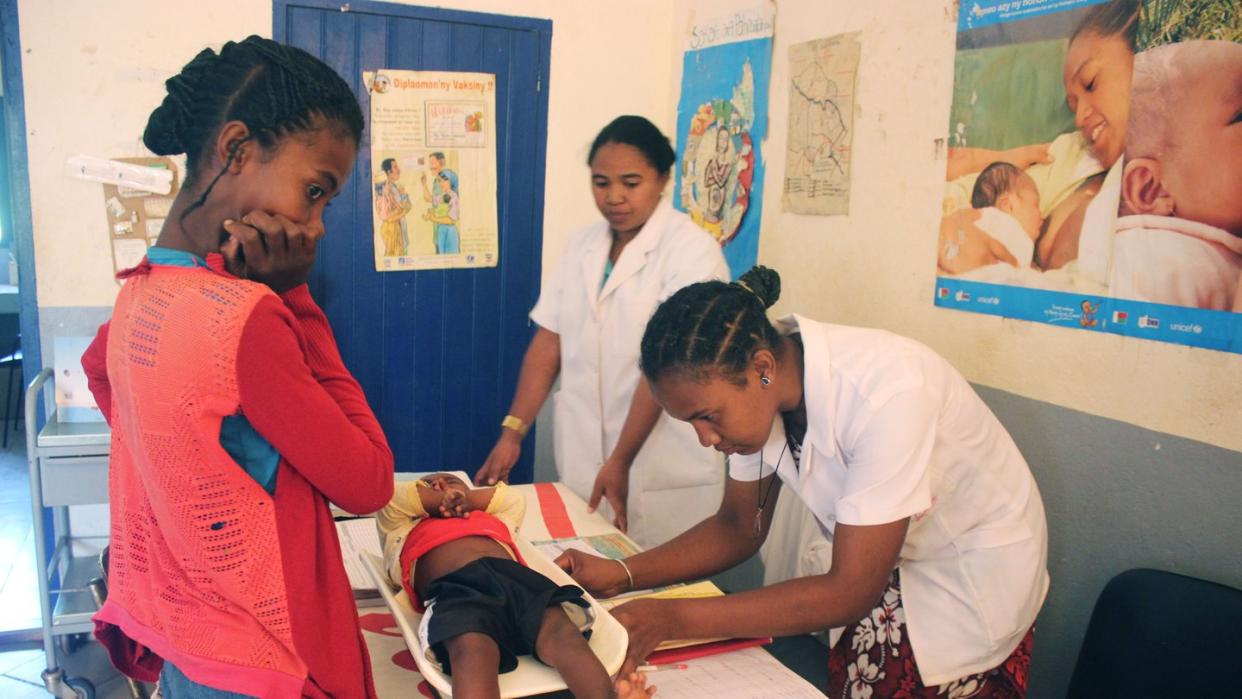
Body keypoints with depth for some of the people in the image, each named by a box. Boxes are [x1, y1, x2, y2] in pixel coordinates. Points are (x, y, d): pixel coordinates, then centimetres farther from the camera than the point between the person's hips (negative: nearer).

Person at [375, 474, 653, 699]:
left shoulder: (493, 522, 47)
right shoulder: (405, 532, 39)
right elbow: (389, 498, 27)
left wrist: (466, 496, 33)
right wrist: (442, 500, 32)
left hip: (515, 577, 3)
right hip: (455, 587, -3)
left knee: (560, 630, -31)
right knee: (473, 649, -39)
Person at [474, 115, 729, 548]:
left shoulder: (692, 250, -10)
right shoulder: (582, 246, 9)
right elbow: (548, 343, 6)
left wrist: (620, 461, -18)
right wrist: (512, 432, -1)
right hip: (582, 463, 5)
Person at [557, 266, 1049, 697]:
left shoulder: (883, 392, -35)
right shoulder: (755, 387, -15)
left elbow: (850, 591, -31)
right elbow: (738, 527, -2)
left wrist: (672, 619, -33)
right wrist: (622, 575, -17)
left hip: (974, 567, -5)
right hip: (878, 562, 5)